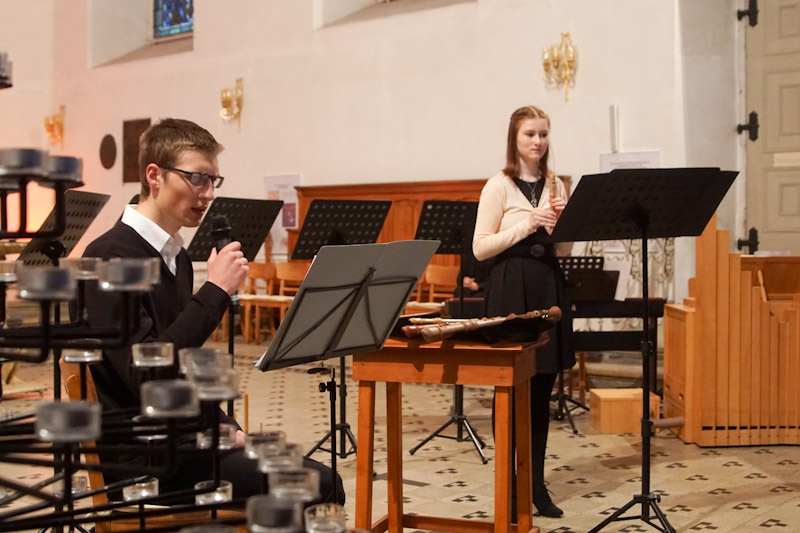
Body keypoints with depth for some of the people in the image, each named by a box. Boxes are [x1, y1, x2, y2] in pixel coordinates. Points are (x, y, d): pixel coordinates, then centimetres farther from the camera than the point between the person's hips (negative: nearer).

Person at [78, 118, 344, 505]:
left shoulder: (177, 256, 12)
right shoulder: (110, 256, -15)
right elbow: (144, 375, -25)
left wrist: (226, 429, 5)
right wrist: (215, 290, -22)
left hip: (186, 437, 8)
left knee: (322, 483, -3)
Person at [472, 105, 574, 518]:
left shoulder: (556, 186, 11)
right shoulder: (499, 186, -4)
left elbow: (563, 249, 12)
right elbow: (480, 247, -9)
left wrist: (561, 222, -7)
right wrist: (526, 225, -18)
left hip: (548, 285, 5)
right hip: (510, 286, -5)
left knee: (542, 388, 9)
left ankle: (536, 482, 20)